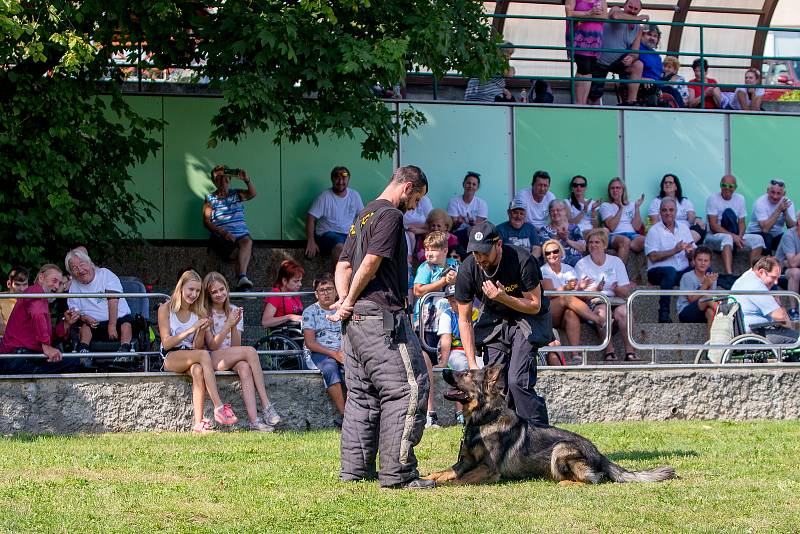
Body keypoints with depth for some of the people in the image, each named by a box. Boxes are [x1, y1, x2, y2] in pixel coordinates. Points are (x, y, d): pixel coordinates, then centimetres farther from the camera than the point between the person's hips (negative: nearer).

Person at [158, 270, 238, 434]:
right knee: (204, 355, -33)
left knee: (198, 370, -35)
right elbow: (166, 343, -8)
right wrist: (191, 330, -18)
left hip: (191, 356, 3)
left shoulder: (199, 312, 9)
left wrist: (201, 331, -14)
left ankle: (199, 423, -42)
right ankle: (219, 408, -40)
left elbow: (197, 346, 7)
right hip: (171, 358, -3)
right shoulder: (166, 309, -1)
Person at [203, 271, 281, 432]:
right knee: (250, 351, -29)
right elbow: (212, 346, -9)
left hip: (231, 359, 4)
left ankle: (254, 421, -47)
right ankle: (266, 404, -31)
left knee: (244, 368, -34)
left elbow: (236, 346, 4)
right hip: (212, 360, -4)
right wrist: (228, 325, -16)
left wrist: (234, 326, -12)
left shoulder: (235, 311, 12)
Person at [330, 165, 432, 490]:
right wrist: (350, 301, -5)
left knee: (362, 394, 14)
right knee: (408, 388, -8)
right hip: (381, 316, -10)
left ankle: (355, 468, 15)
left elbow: (343, 265, 19)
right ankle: (397, 472, -12)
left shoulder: (364, 215, 22)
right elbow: (371, 263, -16)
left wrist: (344, 300, 3)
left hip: (356, 319, 10)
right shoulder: (391, 215, -9)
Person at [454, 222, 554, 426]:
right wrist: (472, 364, -14)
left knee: (518, 382, -19)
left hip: (526, 319, -4)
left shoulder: (522, 261, -26)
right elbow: (464, 320, -8)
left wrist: (503, 298, -34)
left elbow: (534, 305, -16)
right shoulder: (468, 270, -16)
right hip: (493, 321, 4)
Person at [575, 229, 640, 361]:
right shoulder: (582, 265, 9)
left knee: (623, 311, -33)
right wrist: (596, 290, -22)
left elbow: (625, 292, 9)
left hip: (615, 300, 2)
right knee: (603, 311, -37)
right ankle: (609, 351, -37)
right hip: (594, 302, -2)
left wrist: (617, 289, -15)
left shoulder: (616, 262, 15)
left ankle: (630, 351, -37)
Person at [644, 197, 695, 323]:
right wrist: (674, 251, -16)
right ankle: (664, 314, -37)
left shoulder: (684, 228, 17)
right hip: (658, 272, -4)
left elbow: (693, 255, 14)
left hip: (682, 271, 4)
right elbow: (653, 257, -10)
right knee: (670, 271, -39)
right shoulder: (654, 230, 2)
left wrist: (690, 252, -10)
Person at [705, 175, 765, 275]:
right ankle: (729, 274, -54)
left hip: (735, 236, 6)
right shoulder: (713, 199, -6)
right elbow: (713, 226, -14)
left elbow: (741, 222, 7)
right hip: (714, 236, -6)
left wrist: (740, 236, -15)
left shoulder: (740, 199, 10)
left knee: (758, 239, -15)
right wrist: (733, 236, -23)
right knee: (727, 238, -39)